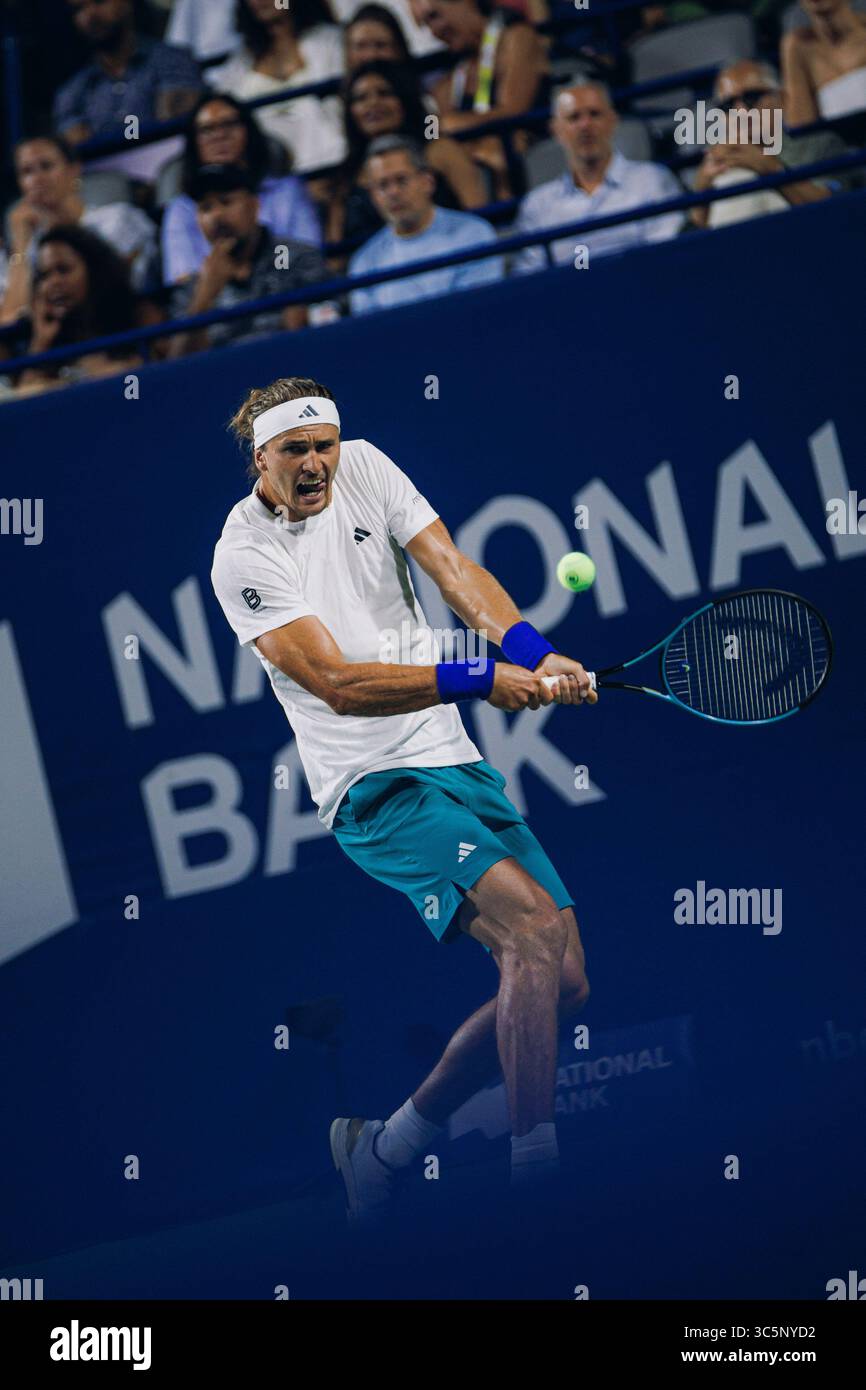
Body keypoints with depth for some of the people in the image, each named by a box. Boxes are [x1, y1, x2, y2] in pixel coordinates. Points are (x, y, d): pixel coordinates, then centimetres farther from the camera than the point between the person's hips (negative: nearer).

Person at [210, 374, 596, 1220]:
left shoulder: (364, 468, 6)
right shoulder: (245, 558, -11)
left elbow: (453, 569, -3)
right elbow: (338, 684, -19)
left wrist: (534, 653, -21)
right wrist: (481, 681, -29)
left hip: (459, 765, 7)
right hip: (375, 789, -7)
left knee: (561, 982, 2)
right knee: (537, 928, -27)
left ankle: (383, 1148, 13)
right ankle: (534, 1165, -25)